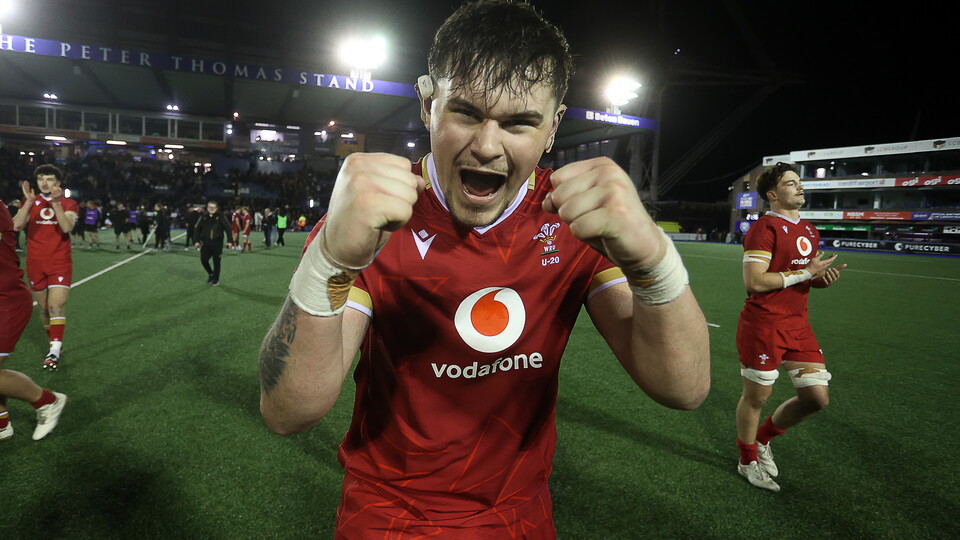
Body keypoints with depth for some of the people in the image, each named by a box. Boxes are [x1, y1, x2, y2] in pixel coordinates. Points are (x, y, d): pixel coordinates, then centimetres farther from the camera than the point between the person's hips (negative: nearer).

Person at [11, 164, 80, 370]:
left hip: (60, 263, -3)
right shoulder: (29, 201, 8)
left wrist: (55, 202, -24)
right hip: (36, 264, 3)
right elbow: (17, 226, -9)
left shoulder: (68, 204, 3)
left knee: (56, 305, -13)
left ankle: (54, 352, -13)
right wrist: (29, 202, -17)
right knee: (44, 308, 8)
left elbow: (67, 227, -16)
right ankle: (56, 345, 21)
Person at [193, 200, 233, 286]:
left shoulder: (220, 217, -5)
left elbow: (228, 228, -5)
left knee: (217, 262, 5)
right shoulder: (203, 217, 1)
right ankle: (210, 274, 26)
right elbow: (197, 229, 6)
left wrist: (230, 241, -12)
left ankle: (216, 280, 19)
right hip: (205, 243, 2)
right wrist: (196, 241, 0)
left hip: (217, 244, -2)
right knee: (204, 260, -2)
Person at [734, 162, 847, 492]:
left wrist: (823, 278, 3)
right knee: (757, 396, 6)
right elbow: (755, 282, -21)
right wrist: (806, 272, -16)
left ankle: (763, 438, 31)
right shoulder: (765, 228, -12)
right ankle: (748, 461, 27)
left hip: (798, 325, 8)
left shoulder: (809, 232, 15)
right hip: (762, 326, -8)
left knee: (817, 397, 7)